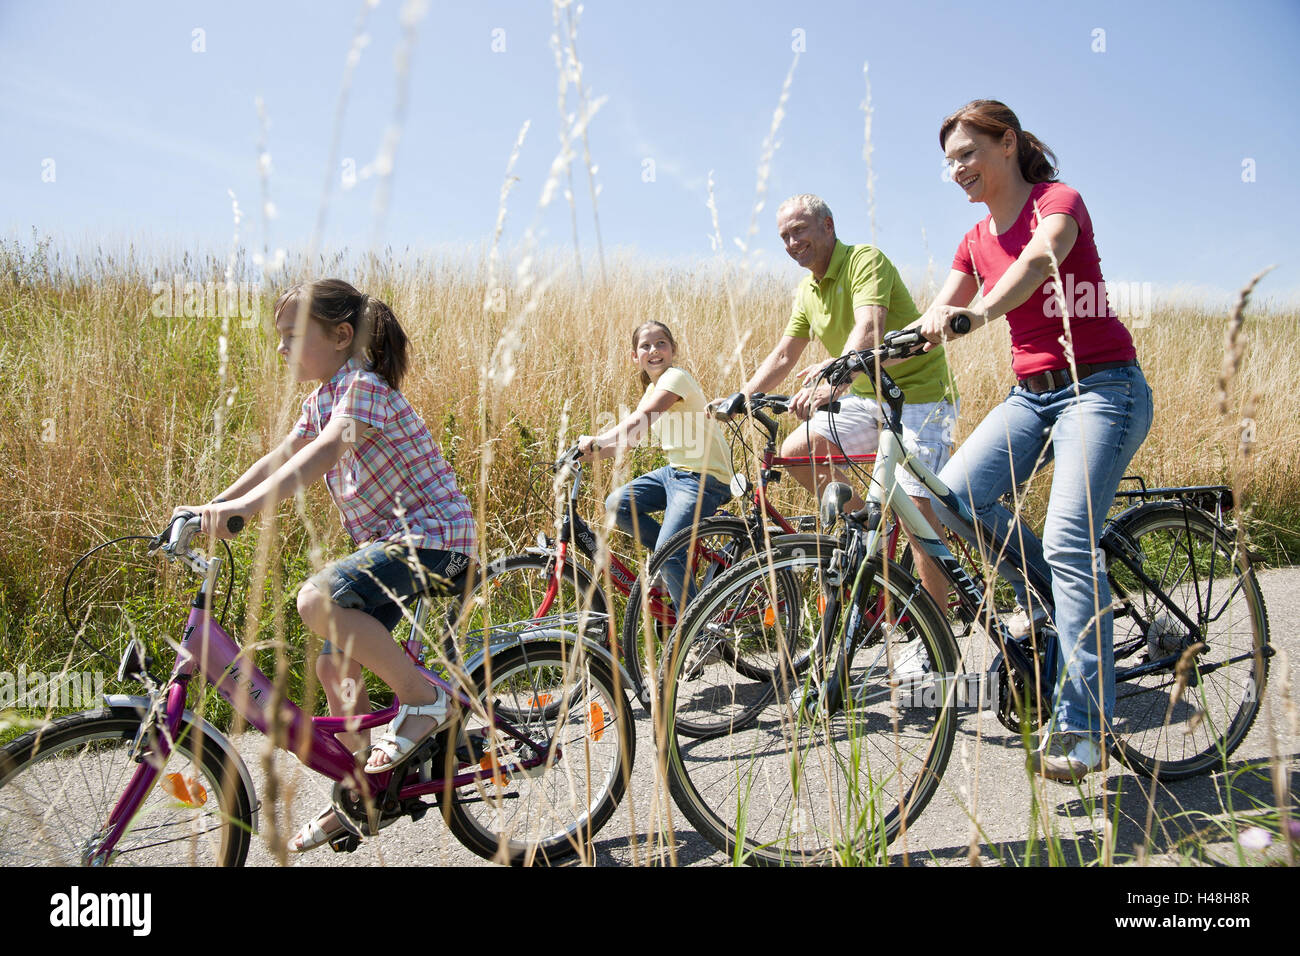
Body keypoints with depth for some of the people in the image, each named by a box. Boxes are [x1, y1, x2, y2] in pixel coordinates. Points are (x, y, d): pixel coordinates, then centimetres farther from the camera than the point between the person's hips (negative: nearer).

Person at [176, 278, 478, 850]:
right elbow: (283, 457, 15)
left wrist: (250, 504, -44)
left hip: (435, 535, -10)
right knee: (335, 667, 11)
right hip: (388, 541, 10)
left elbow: (326, 451, -33)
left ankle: (423, 698, -15)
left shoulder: (362, 386, -16)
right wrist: (211, 507, 6)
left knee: (318, 600, -31)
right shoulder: (321, 398, 13)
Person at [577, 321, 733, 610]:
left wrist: (595, 442, -37)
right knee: (617, 504, -3)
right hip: (675, 470, 9)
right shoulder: (652, 389, 14)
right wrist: (587, 454, -2)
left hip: (705, 477, -9)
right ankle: (682, 556, 10)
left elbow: (641, 420, -30)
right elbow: (630, 438, 11)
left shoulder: (676, 377, -14)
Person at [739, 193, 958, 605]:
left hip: (919, 393, -7)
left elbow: (869, 330, -33)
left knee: (915, 510, -14)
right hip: (866, 397, 8)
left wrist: (832, 382, -49)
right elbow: (782, 357, 11)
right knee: (795, 451, -8)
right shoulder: (807, 292, 9)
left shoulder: (865, 259, -16)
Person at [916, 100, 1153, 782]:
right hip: (1032, 393, 6)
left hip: (1101, 386, -6)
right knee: (954, 494, -17)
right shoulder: (976, 242, 15)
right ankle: (1070, 607, 4)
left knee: (1069, 540, -21)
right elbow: (930, 326, 7)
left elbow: (1038, 259, -28)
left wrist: (979, 312, -48)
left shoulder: (1058, 199, -5)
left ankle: (1082, 726, -14)